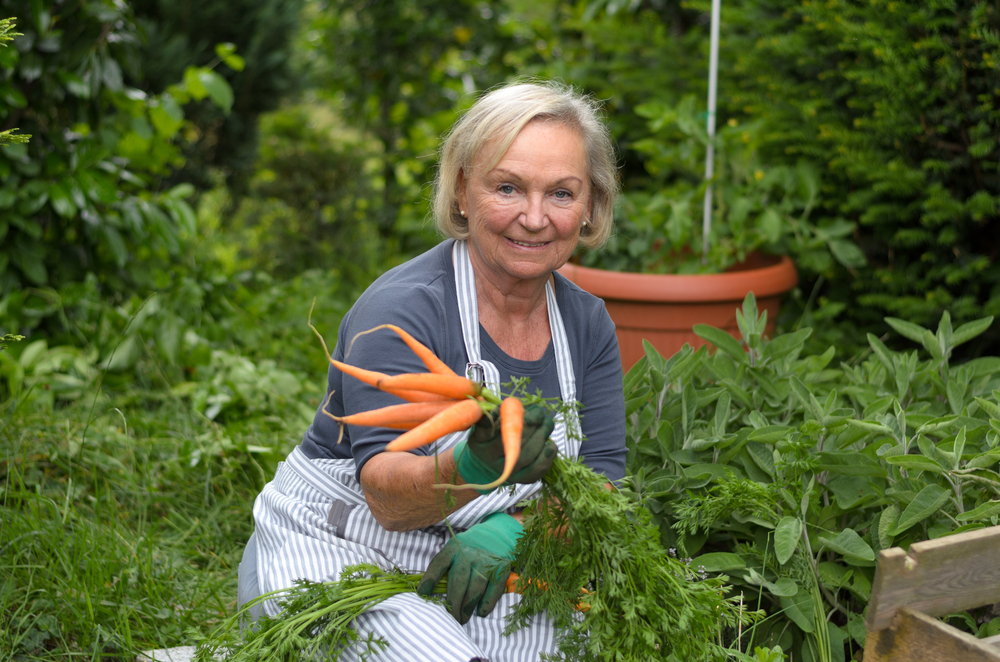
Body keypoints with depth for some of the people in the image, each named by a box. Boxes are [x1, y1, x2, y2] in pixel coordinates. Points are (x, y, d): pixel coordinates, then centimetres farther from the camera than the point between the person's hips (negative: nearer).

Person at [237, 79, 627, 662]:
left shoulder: (588, 324, 2)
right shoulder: (401, 309, -19)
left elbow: (604, 480, -4)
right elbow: (387, 496, -25)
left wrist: (512, 529, -24)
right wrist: (473, 467, -47)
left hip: (459, 571, 6)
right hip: (333, 556, -5)